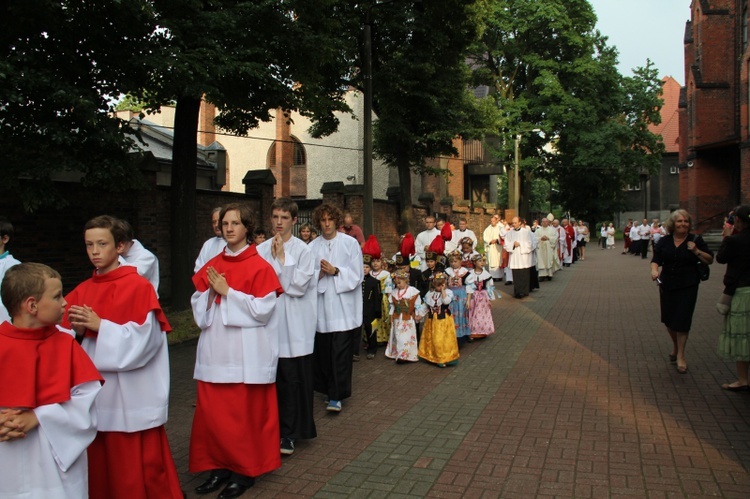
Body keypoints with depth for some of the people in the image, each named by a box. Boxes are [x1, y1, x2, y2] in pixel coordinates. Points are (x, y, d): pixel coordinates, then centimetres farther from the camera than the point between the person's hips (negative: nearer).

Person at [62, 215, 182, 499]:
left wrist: (99, 326, -19)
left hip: (131, 397, -5)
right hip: (93, 394, 5)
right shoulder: (81, 292, 9)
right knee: (97, 469, 11)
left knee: (138, 469, 2)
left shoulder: (139, 286, -7)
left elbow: (143, 338, -14)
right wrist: (78, 330, -11)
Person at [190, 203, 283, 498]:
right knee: (211, 412, 8)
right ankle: (220, 466, 25)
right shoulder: (212, 266, 11)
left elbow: (262, 309, -13)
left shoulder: (259, 267, -6)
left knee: (244, 414, 4)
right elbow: (198, 306, 11)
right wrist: (210, 291, -9)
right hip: (214, 350, 5)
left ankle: (245, 470, 20)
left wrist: (227, 291, -14)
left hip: (246, 354, -5)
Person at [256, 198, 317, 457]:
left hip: (294, 324, -3)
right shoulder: (262, 249, 8)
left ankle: (289, 433, 14)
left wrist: (281, 257, -11)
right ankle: (272, 429, 23)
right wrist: (276, 258, -5)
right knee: (272, 378, 7)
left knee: (293, 379, 1)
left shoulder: (302, 250, -3)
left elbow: (299, 286, -13)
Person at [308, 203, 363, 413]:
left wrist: (335, 271, -14)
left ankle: (336, 396, -1)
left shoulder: (350, 243, 0)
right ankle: (326, 387, 26)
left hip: (343, 305, -3)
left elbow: (357, 274, -3)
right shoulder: (312, 247, 7)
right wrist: (320, 274, -15)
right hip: (321, 304, 3)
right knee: (323, 350, 9)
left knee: (340, 351, -6)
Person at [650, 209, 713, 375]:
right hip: (667, 285, 3)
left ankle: (680, 356, 10)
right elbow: (656, 260, 0)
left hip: (688, 287, -3)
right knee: (668, 318, 11)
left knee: (682, 319, -3)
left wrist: (696, 251, -17)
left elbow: (710, 260, 0)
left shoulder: (695, 240, -2)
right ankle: (675, 345, 38)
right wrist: (654, 270, -21)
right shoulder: (664, 241, 3)